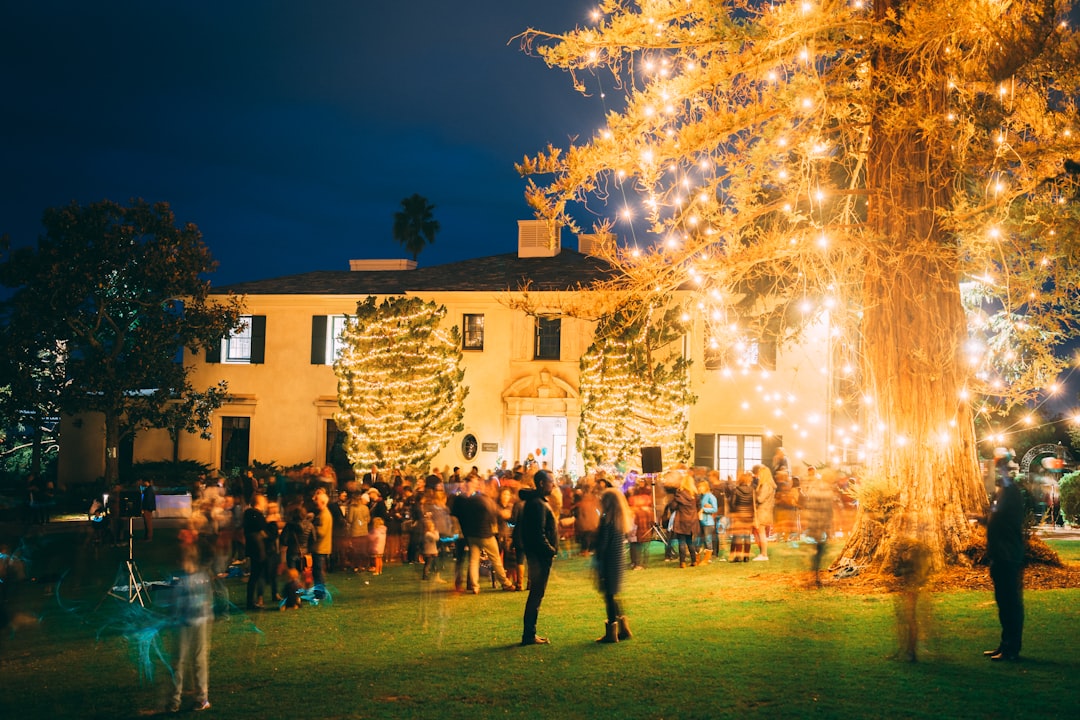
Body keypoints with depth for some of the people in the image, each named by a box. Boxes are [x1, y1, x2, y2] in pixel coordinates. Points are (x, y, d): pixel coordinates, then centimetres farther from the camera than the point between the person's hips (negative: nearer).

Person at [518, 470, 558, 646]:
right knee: (536, 594, -5)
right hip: (540, 554, -10)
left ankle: (530, 634, 20)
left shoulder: (537, 501, 15)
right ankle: (529, 635, 0)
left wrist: (551, 550, 14)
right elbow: (539, 534, -23)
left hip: (540, 554, 10)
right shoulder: (538, 504, -17)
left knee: (536, 594, 14)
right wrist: (550, 551, -16)